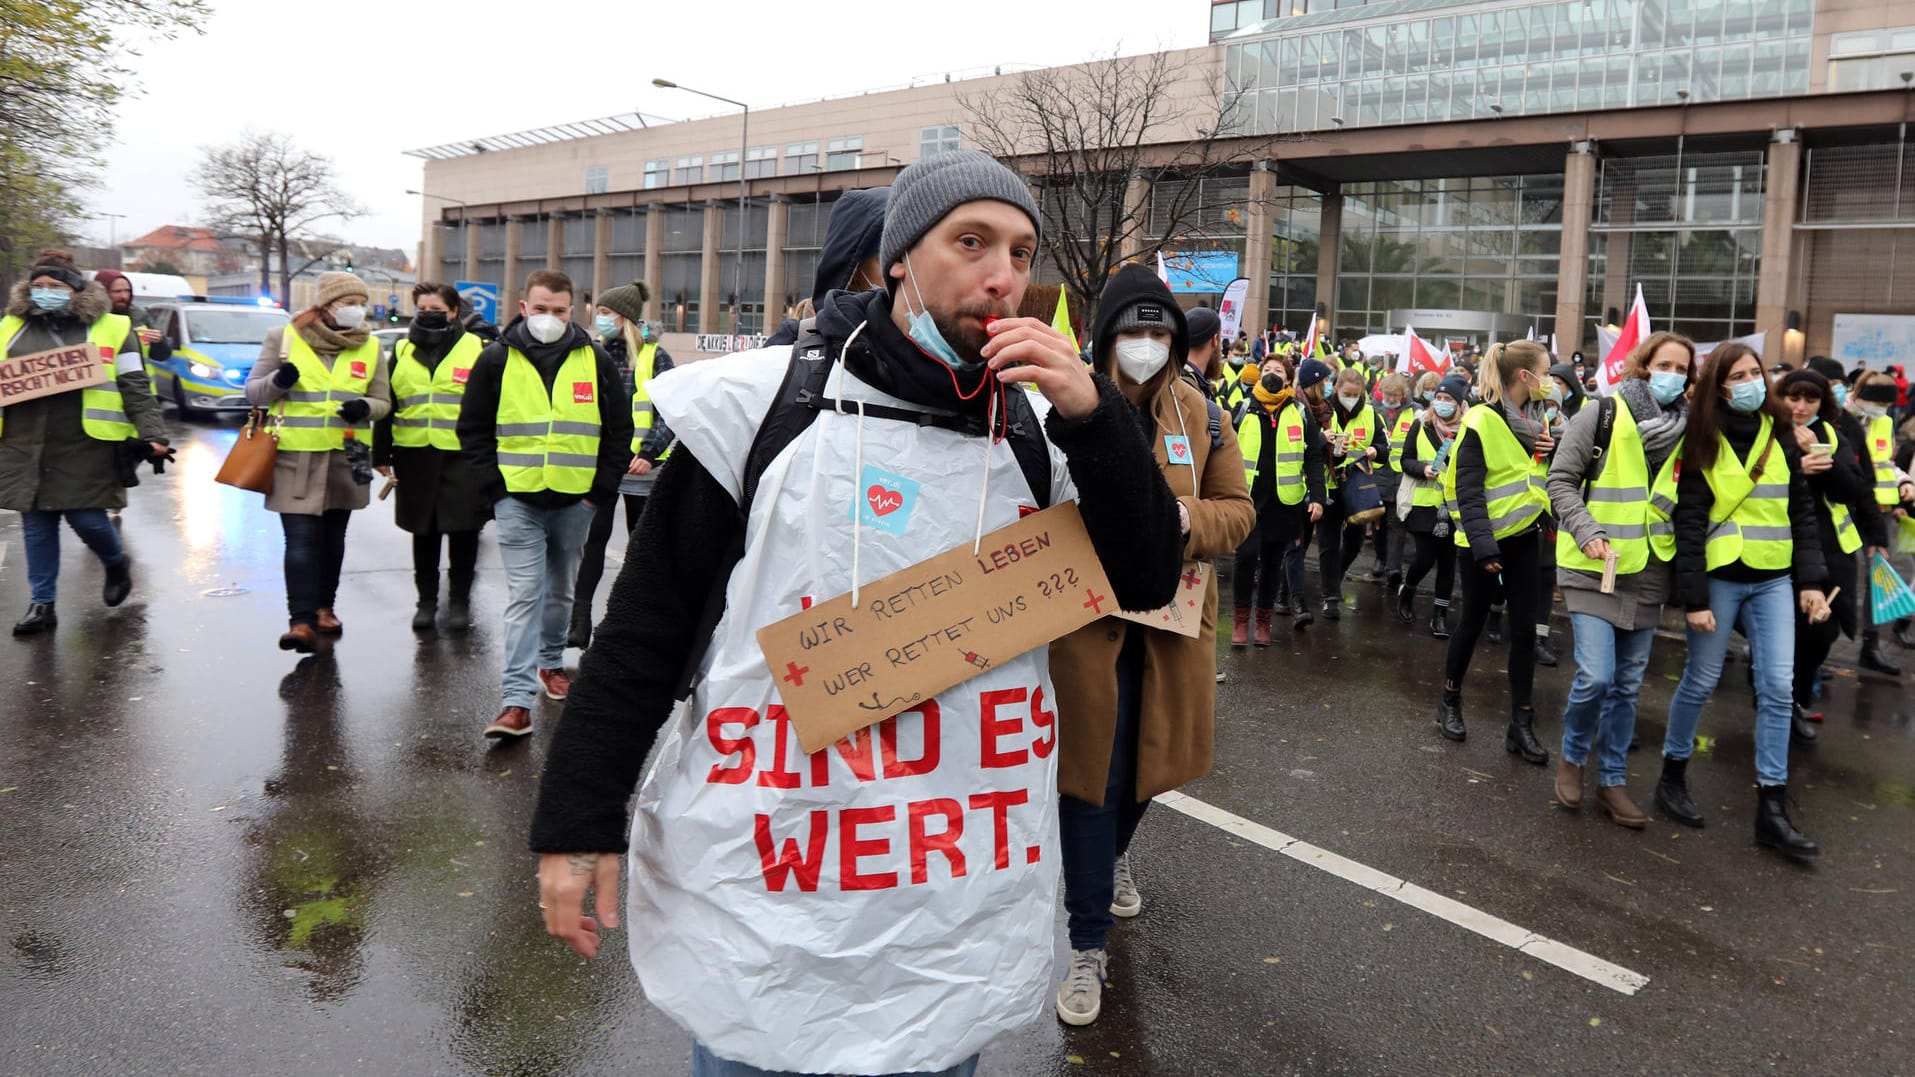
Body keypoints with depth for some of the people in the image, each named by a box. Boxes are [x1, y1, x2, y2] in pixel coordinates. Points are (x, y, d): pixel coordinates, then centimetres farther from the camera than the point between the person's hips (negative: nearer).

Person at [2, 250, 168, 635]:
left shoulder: (110, 328, 1)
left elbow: (136, 388, -2)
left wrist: (152, 435, -9)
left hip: (85, 448, -4)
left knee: (87, 518, -3)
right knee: (36, 527, 7)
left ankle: (117, 564, 29)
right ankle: (41, 603, 17)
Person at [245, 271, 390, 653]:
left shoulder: (370, 346, 7)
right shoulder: (284, 337, 0)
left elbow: (383, 402, 10)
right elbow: (252, 391, 5)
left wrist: (364, 408, -13)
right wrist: (278, 382, -17)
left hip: (346, 459, 3)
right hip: (295, 458, -3)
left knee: (332, 538, 14)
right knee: (301, 539, -10)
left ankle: (324, 608, 29)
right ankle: (301, 621, -13)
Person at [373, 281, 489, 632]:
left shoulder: (476, 350, 2)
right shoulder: (402, 351, 12)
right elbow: (387, 406, 13)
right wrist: (381, 454, 8)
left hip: (462, 456, -3)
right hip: (414, 456, 3)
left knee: (463, 530, 2)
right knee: (424, 531, 10)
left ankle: (460, 600, 15)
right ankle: (426, 600, 22)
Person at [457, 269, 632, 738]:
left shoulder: (596, 361, 2)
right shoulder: (497, 360, 0)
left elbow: (619, 431, 7)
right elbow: (473, 430, 5)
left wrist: (601, 488, 0)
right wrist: (493, 486, -4)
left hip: (575, 500, 2)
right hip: (517, 499, -2)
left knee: (561, 591, 16)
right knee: (524, 595, -8)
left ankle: (551, 662, 38)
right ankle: (516, 700, -10)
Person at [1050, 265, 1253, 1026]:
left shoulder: (1197, 415, 4)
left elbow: (1239, 509, 6)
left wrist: (1188, 520, -15)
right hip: (1087, 615, -4)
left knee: (1146, 756, 18)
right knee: (1094, 767, -1)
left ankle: (1115, 853, 51)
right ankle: (1089, 944, 12)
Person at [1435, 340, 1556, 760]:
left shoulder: (1536, 416, 6)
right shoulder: (1481, 422, -17)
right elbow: (1469, 492, -20)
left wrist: (1553, 449, -6)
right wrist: (1483, 546, -25)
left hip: (1524, 535, 6)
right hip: (1485, 539, -6)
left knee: (1525, 628, 4)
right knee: (1474, 621, 7)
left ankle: (1521, 723, 10)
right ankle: (1450, 700, 27)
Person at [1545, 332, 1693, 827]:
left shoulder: (1684, 427, 6)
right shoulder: (1601, 415, -8)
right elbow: (1561, 480, -7)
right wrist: (1586, 532, -18)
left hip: (1647, 572, 5)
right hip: (1594, 567, -4)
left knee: (1628, 685, 9)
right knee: (1595, 677, -12)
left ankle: (1612, 782, 20)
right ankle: (1572, 757, 15)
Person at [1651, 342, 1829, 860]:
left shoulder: (1779, 434, 6)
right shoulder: (1704, 443, -5)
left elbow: (1803, 510, 8)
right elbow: (1689, 524, -9)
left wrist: (1811, 579, 0)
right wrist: (1693, 597, -14)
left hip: (1774, 579, 4)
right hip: (1720, 577, -3)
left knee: (1778, 688, -1)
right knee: (1701, 681, 4)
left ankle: (1772, 809, 4)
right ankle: (1673, 777, 24)